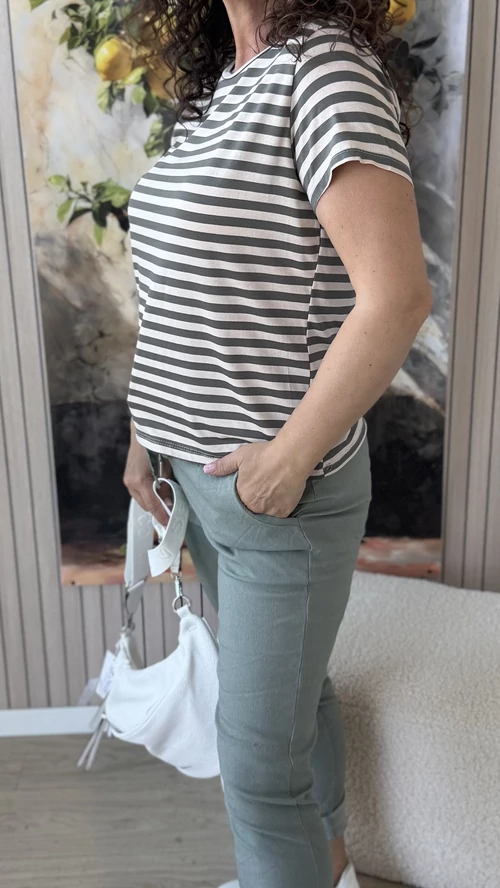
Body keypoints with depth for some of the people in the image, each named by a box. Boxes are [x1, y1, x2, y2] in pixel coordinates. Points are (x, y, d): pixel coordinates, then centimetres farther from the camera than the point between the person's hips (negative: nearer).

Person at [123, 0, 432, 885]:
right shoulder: (212, 90, 9)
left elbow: (397, 295, -29)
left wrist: (289, 456, -21)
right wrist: (148, 431, 13)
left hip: (281, 488, -8)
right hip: (202, 471, 8)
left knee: (258, 755, 6)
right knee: (291, 686, 25)